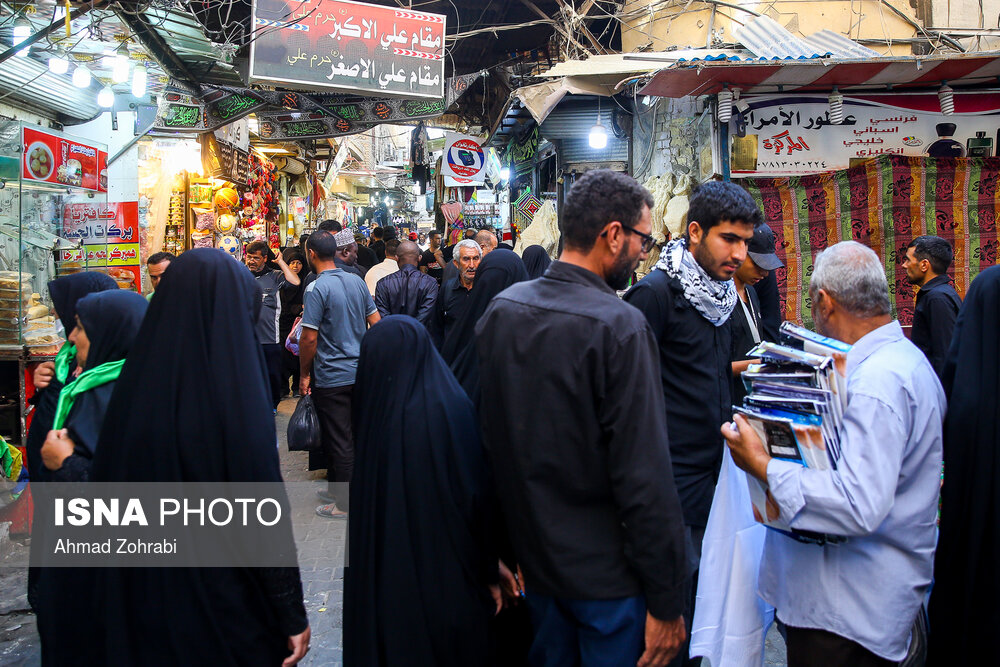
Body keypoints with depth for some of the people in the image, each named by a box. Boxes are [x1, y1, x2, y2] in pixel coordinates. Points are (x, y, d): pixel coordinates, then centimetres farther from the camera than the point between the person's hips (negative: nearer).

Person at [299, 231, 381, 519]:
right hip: (360, 373, 7)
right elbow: (376, 323, 9)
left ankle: (345, 503, 12)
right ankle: (336, 487, 32)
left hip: (331, 376, -7)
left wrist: (304, 375, -5)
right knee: (353, 436, 17)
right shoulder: (357, 281, 5)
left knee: (340, 441, 2)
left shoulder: (317, 288, -16)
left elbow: (309, 338, -16)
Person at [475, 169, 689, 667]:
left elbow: (485, 432, 7)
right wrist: (667, 604, -14)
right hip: (606, 571, -6)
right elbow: (645, 480, -23)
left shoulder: (500, 309, -1)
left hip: (532, 557, 6)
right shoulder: (619, 326, -23)